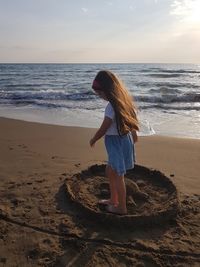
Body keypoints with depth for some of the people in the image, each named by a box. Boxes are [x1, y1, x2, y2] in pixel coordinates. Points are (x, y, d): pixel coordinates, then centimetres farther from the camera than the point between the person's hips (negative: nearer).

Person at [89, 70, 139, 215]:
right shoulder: (123, 100, 2)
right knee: (110, 171, 22)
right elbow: (131, 118, 13)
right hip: (123, 139, 9)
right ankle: (113, 200, 37)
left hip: (117, 142, -9)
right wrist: (133, 133, 28)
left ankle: (122, 207, 23)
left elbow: (103, 129, -18)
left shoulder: (112, 106, -25)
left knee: (118, 176, 6)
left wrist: (93, 140, 0)